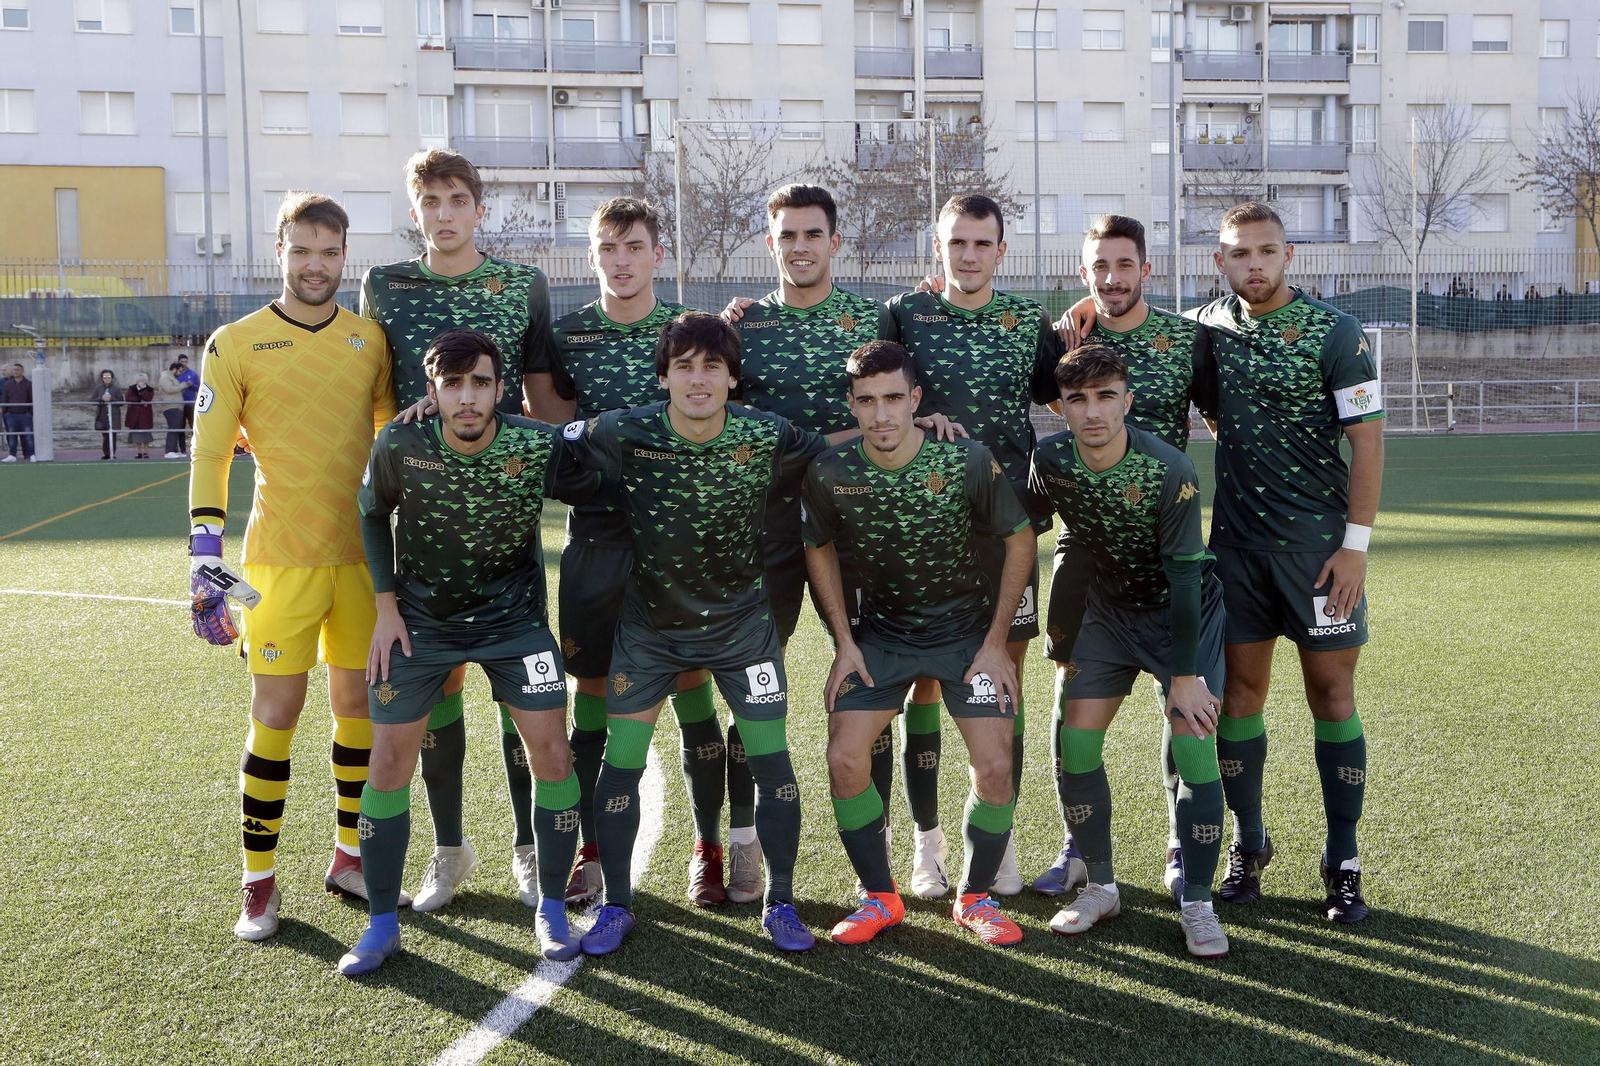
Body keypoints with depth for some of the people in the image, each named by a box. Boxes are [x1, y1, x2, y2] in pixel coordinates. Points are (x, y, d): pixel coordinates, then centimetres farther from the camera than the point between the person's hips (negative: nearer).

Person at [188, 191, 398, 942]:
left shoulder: (371, 340, 7)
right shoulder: (235, 345, -1)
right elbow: (209, 457, -2)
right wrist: (205, 563, -9)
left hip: (364, 554, 3)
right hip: (281, 559, -3)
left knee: (358, 704, 9)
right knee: (276, 714, -1)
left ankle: (350, 855, 25)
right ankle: (259, 881, 12)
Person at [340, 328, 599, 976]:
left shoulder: (541, 447, -22)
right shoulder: (400, 446, -18)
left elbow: (597, 496, -2)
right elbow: (372, 515, 1)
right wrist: (386, 607, -2)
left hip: (514, 617, 0)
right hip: (419, 620, 1)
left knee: (552, 755, -6)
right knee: (389, 764, 0)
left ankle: (552, 911, 14)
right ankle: (382, 925, 17)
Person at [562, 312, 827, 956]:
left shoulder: (767, 437, -16)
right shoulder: (623, 434, -19)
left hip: (742, 620, 0)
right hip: (649, 624, 0)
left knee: (772, 762, 0)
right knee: (620, 763, 1)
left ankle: (780, 904, 19)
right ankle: (616, 906, 21)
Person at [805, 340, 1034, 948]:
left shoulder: (968, 461, -21)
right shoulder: (831, 471, -16)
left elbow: (1020, 540, -7)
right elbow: (819, 548, 3)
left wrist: (996, 643, -8)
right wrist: (844, 642, -2)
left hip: (967, 629, -1)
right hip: (880, 630, 2)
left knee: (995, 767, -11)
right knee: (844, 760, -11)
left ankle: (975, 897, 13)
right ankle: (879, 898, 10)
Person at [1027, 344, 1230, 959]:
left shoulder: (1169, 472, -29)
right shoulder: (1050, 458, -16)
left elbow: (1183, 578, -25)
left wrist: (1184, 675, -23)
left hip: (1184, 611, -4)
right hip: (1109, 608, 4)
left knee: (1193, 746, -15)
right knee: (1075, 743, -4)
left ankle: (1197, 905, -1)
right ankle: (1100, 886, 14)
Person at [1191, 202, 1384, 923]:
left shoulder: (1334, 333, -5)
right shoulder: (1205, 327, 6)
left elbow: (1367, 439, -7)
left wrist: (1356, 544, -13)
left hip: (1319, 541, -3)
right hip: (1235, 539, 3)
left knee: (1332, 696, 1)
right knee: (1238, 694, 6)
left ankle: (1343, 863, 12)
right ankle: (1248, 844, 21)